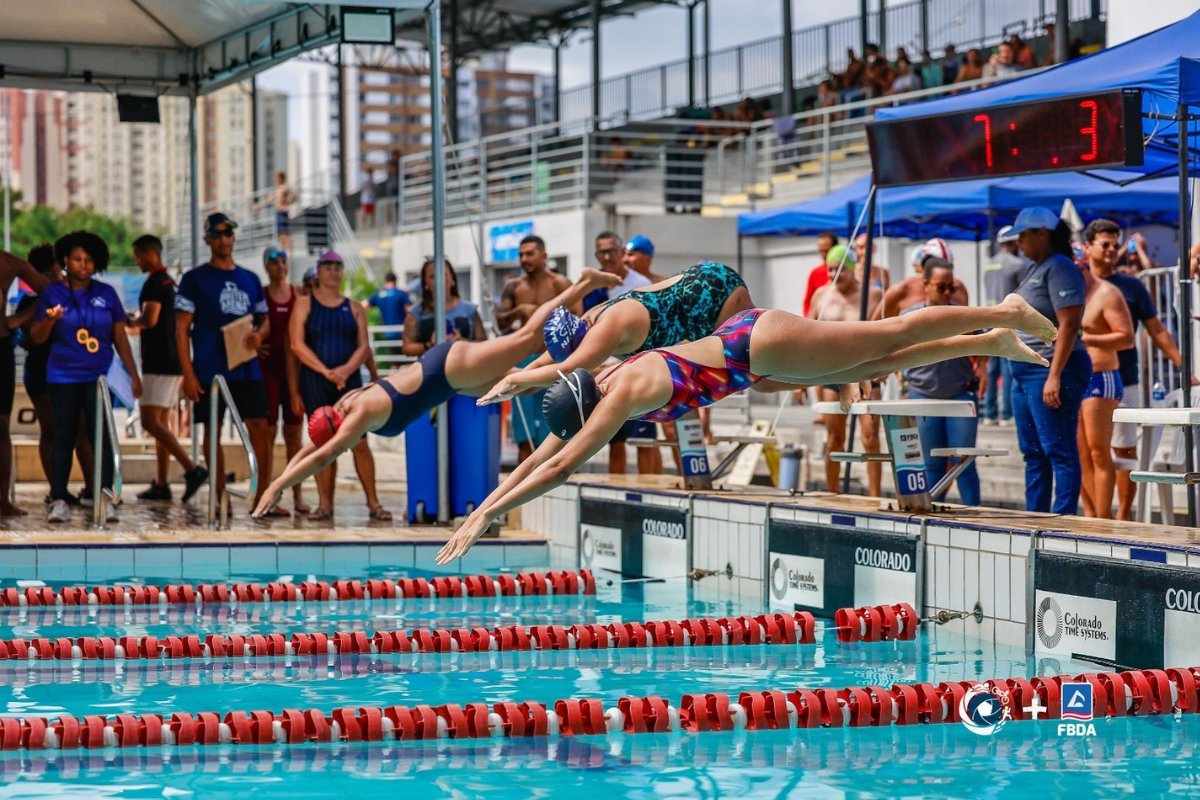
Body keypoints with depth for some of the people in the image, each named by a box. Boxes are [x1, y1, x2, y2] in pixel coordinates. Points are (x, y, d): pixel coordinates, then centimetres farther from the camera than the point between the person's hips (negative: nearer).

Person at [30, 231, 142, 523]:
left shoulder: (107, 294, 7)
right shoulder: (52, 293, 4)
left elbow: (120, 337, 11)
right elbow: (37, 337, 4)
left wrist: (134, 374, 7)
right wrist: (50, 320, -17)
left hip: (100, 376, 1)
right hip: (63, 377, 0)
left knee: (101, 435, -5)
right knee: (64, 437, 1)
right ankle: (58, 500, 2)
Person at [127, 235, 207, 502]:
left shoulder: (155, 282, -12)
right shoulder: (169, 282, 19)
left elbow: (150, 319, -24)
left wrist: (132, 323, -6)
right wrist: (138, 325, 25)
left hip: (159, 363, -10)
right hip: (172, 361, 10)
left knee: (151, 421, -14)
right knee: (161, 422, 10)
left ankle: (192, 469, -23)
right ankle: (161, 484, 10)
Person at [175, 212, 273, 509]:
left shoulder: (250, 279, 14)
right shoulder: (194, 279, 1)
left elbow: (264, 321, 22)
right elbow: (182, 329, -2)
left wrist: (259, 335, -4)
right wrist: (188, 373, -11)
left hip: (247, 369, 3)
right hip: (209, 371, -3)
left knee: (260, 428, -3)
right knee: (213, 431, 1)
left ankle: (261, 496, 2)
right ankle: (219, 497, 8)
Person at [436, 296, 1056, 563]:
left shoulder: (623, 394, -26)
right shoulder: (593, 388, -3)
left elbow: (561, 467, -34)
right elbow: (536, 460, 5)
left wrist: (488, 516, -34)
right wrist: (480, 509, 0)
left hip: (761, 345, -7)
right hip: (745, 345, 7)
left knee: (891, 335, 3)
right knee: (876, 364, 17)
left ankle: (1004, 311, 16)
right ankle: (992, 342, 28)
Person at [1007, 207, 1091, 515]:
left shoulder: (1059, 268, -12)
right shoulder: (1034, 270, 18)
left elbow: (1068, 324, -19)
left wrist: (1055, 376, -24)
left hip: (1050, 370, -11)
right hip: (1025, 372, 11)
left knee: (1059, 451, -9)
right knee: (1033, 453, 13)